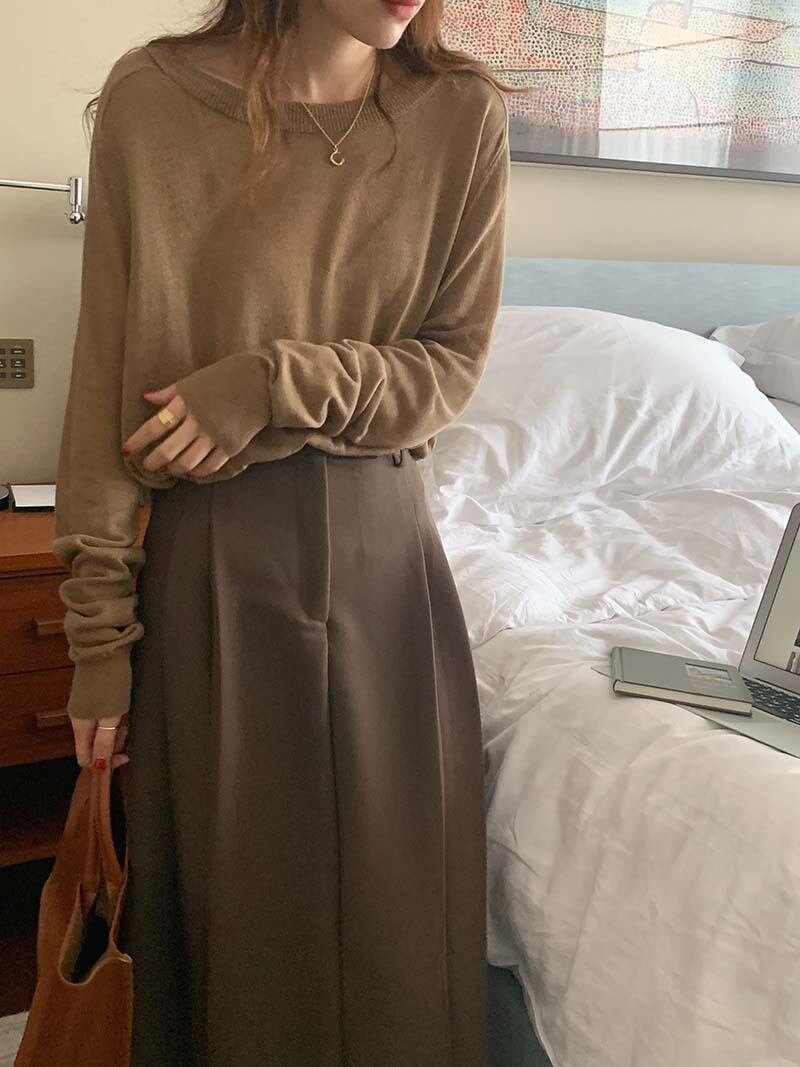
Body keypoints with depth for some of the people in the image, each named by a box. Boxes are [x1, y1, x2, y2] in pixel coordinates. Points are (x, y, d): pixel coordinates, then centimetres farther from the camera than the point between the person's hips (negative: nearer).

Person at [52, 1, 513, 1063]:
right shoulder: (153, 97, -5)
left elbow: (454, 362, 3)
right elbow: (110, 378, -5)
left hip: (385, 546, 2)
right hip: (213, 553, -2)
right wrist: (101, 633, -4)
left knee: (395, 922, 13)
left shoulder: (463, 112, 0)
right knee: (231, 914, 12)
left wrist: (279, 385, -15)